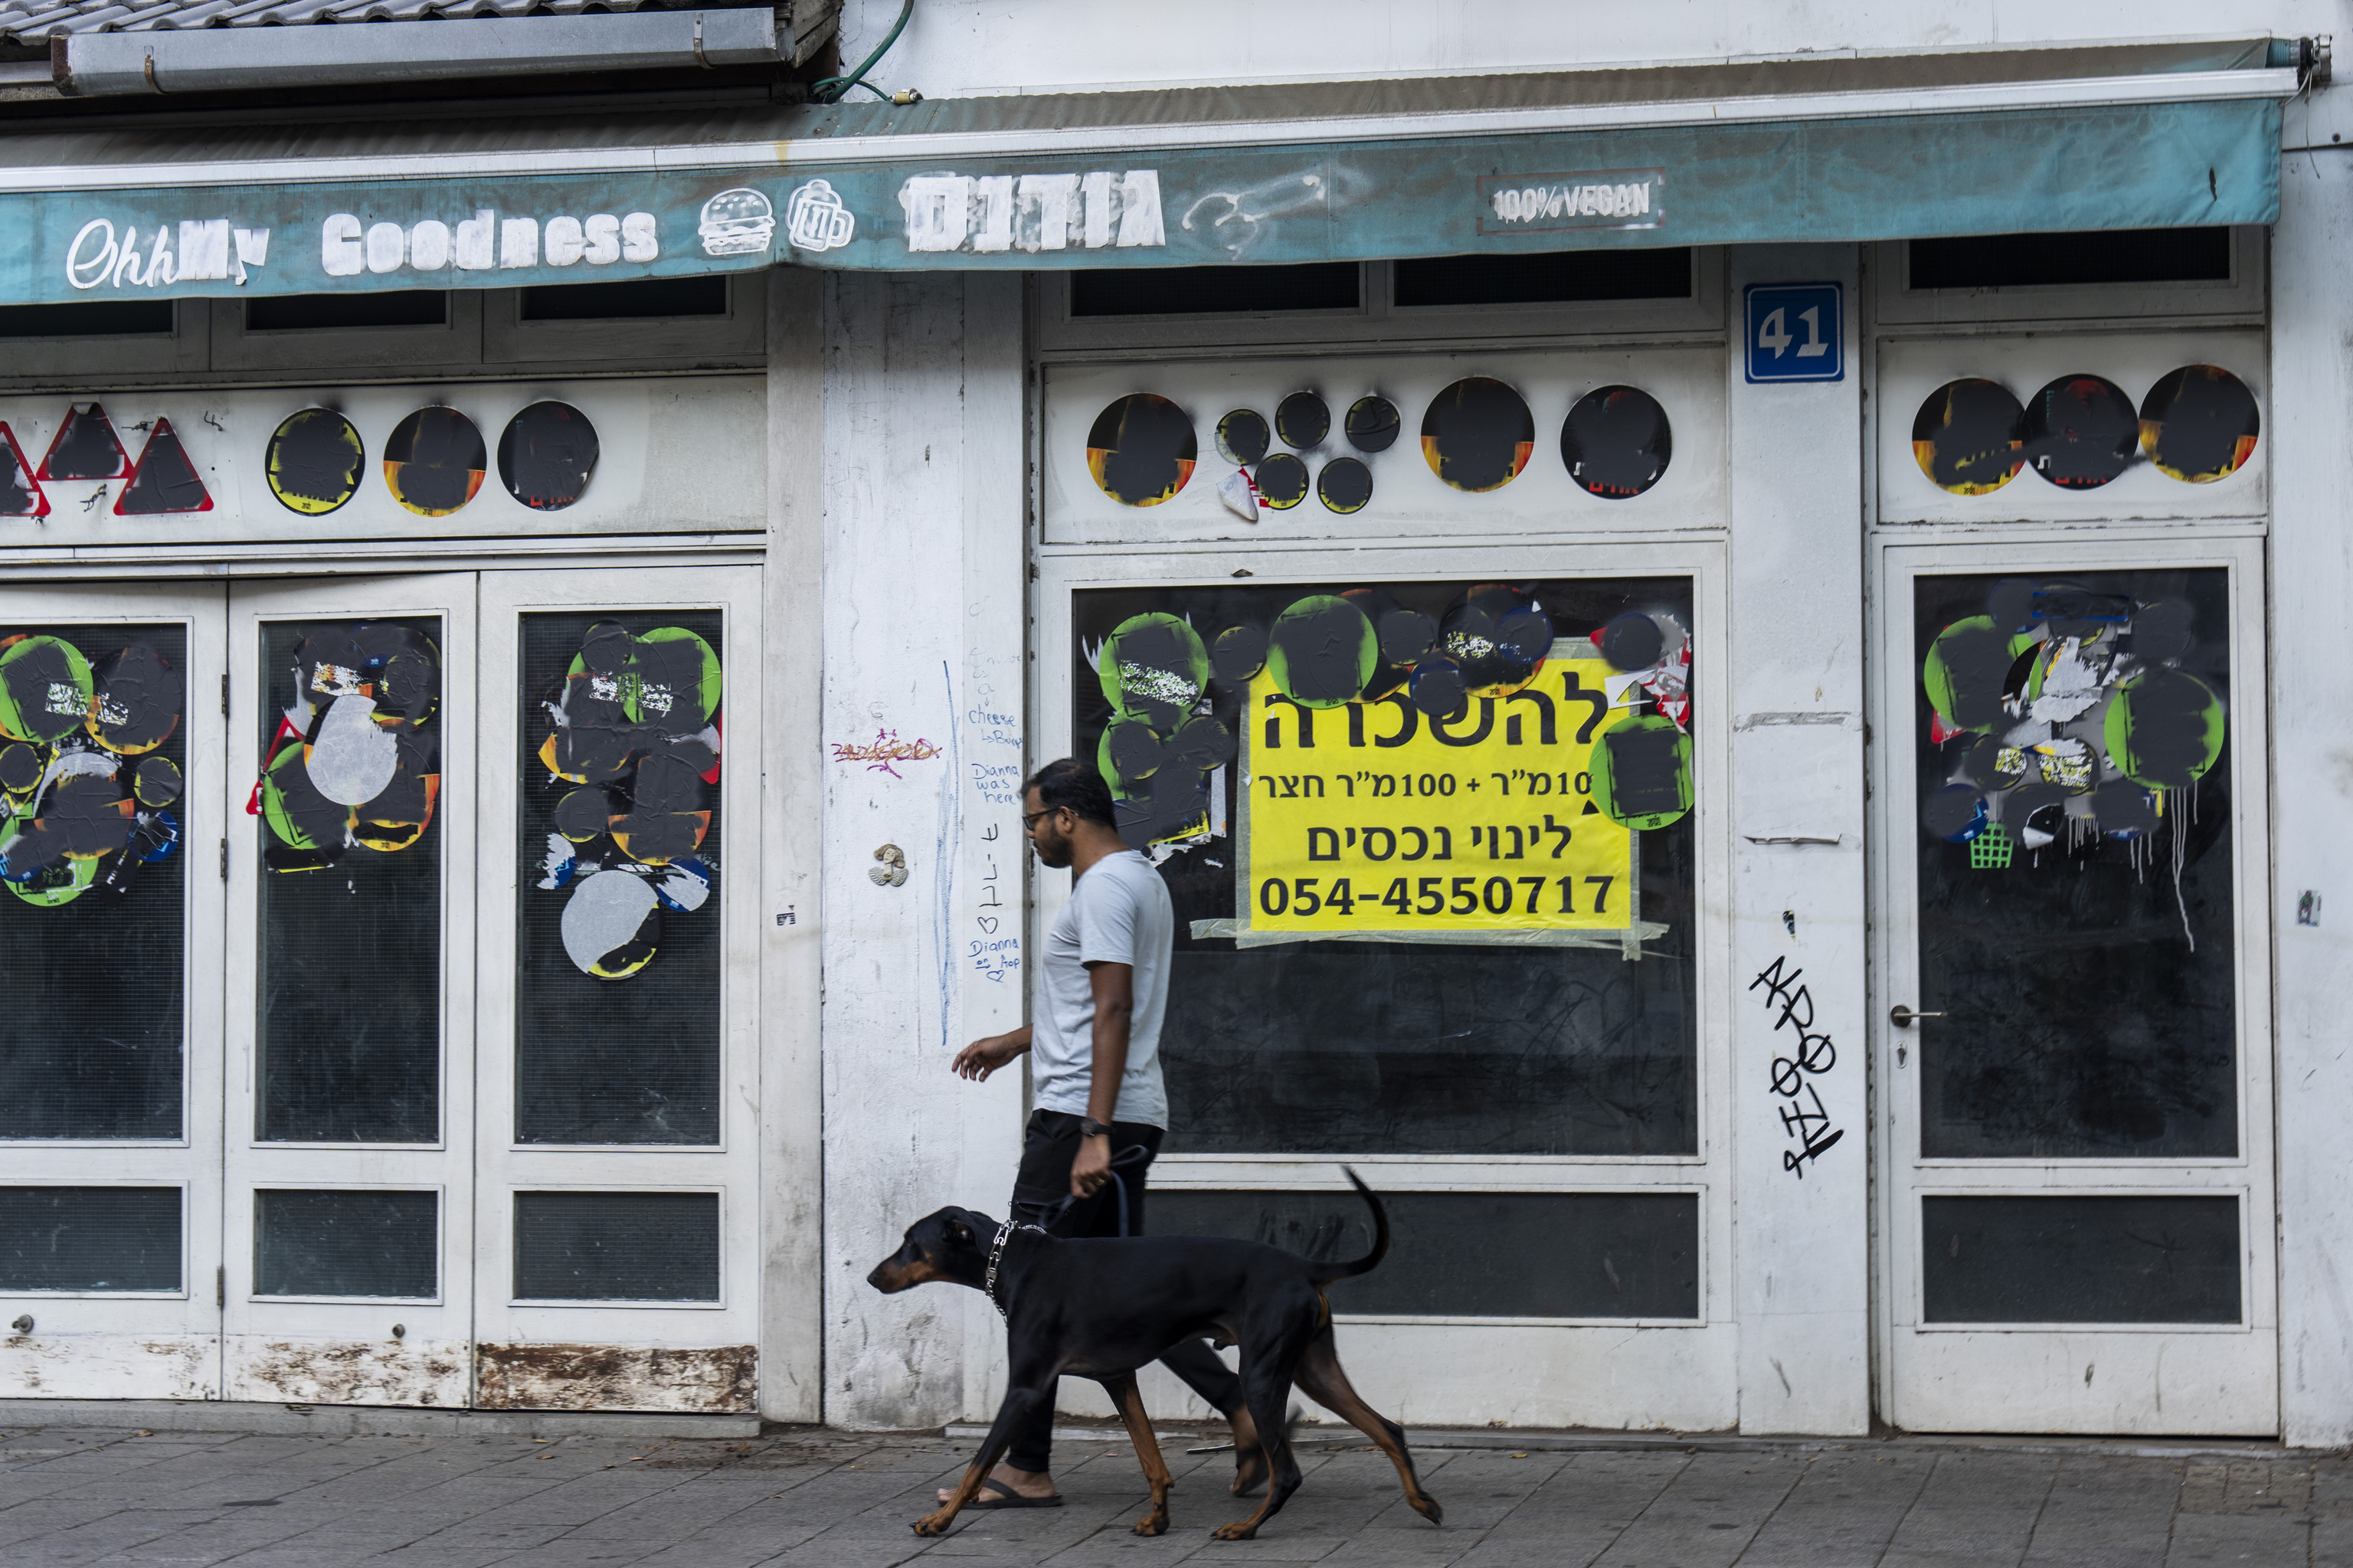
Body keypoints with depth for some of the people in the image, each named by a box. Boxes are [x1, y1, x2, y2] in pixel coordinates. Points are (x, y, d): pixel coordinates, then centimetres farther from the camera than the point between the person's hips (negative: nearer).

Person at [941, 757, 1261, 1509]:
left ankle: (1027, 1469, 3)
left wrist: (1094, 1133, -26)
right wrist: (1015, 1041, 40)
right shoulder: (1138, 878, 19)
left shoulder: (1104, 887, -14)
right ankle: (1245, 1408, 4)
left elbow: (1112, 1012, -22)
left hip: (1081, 1118, -10)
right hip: (1131, 1120, 10)